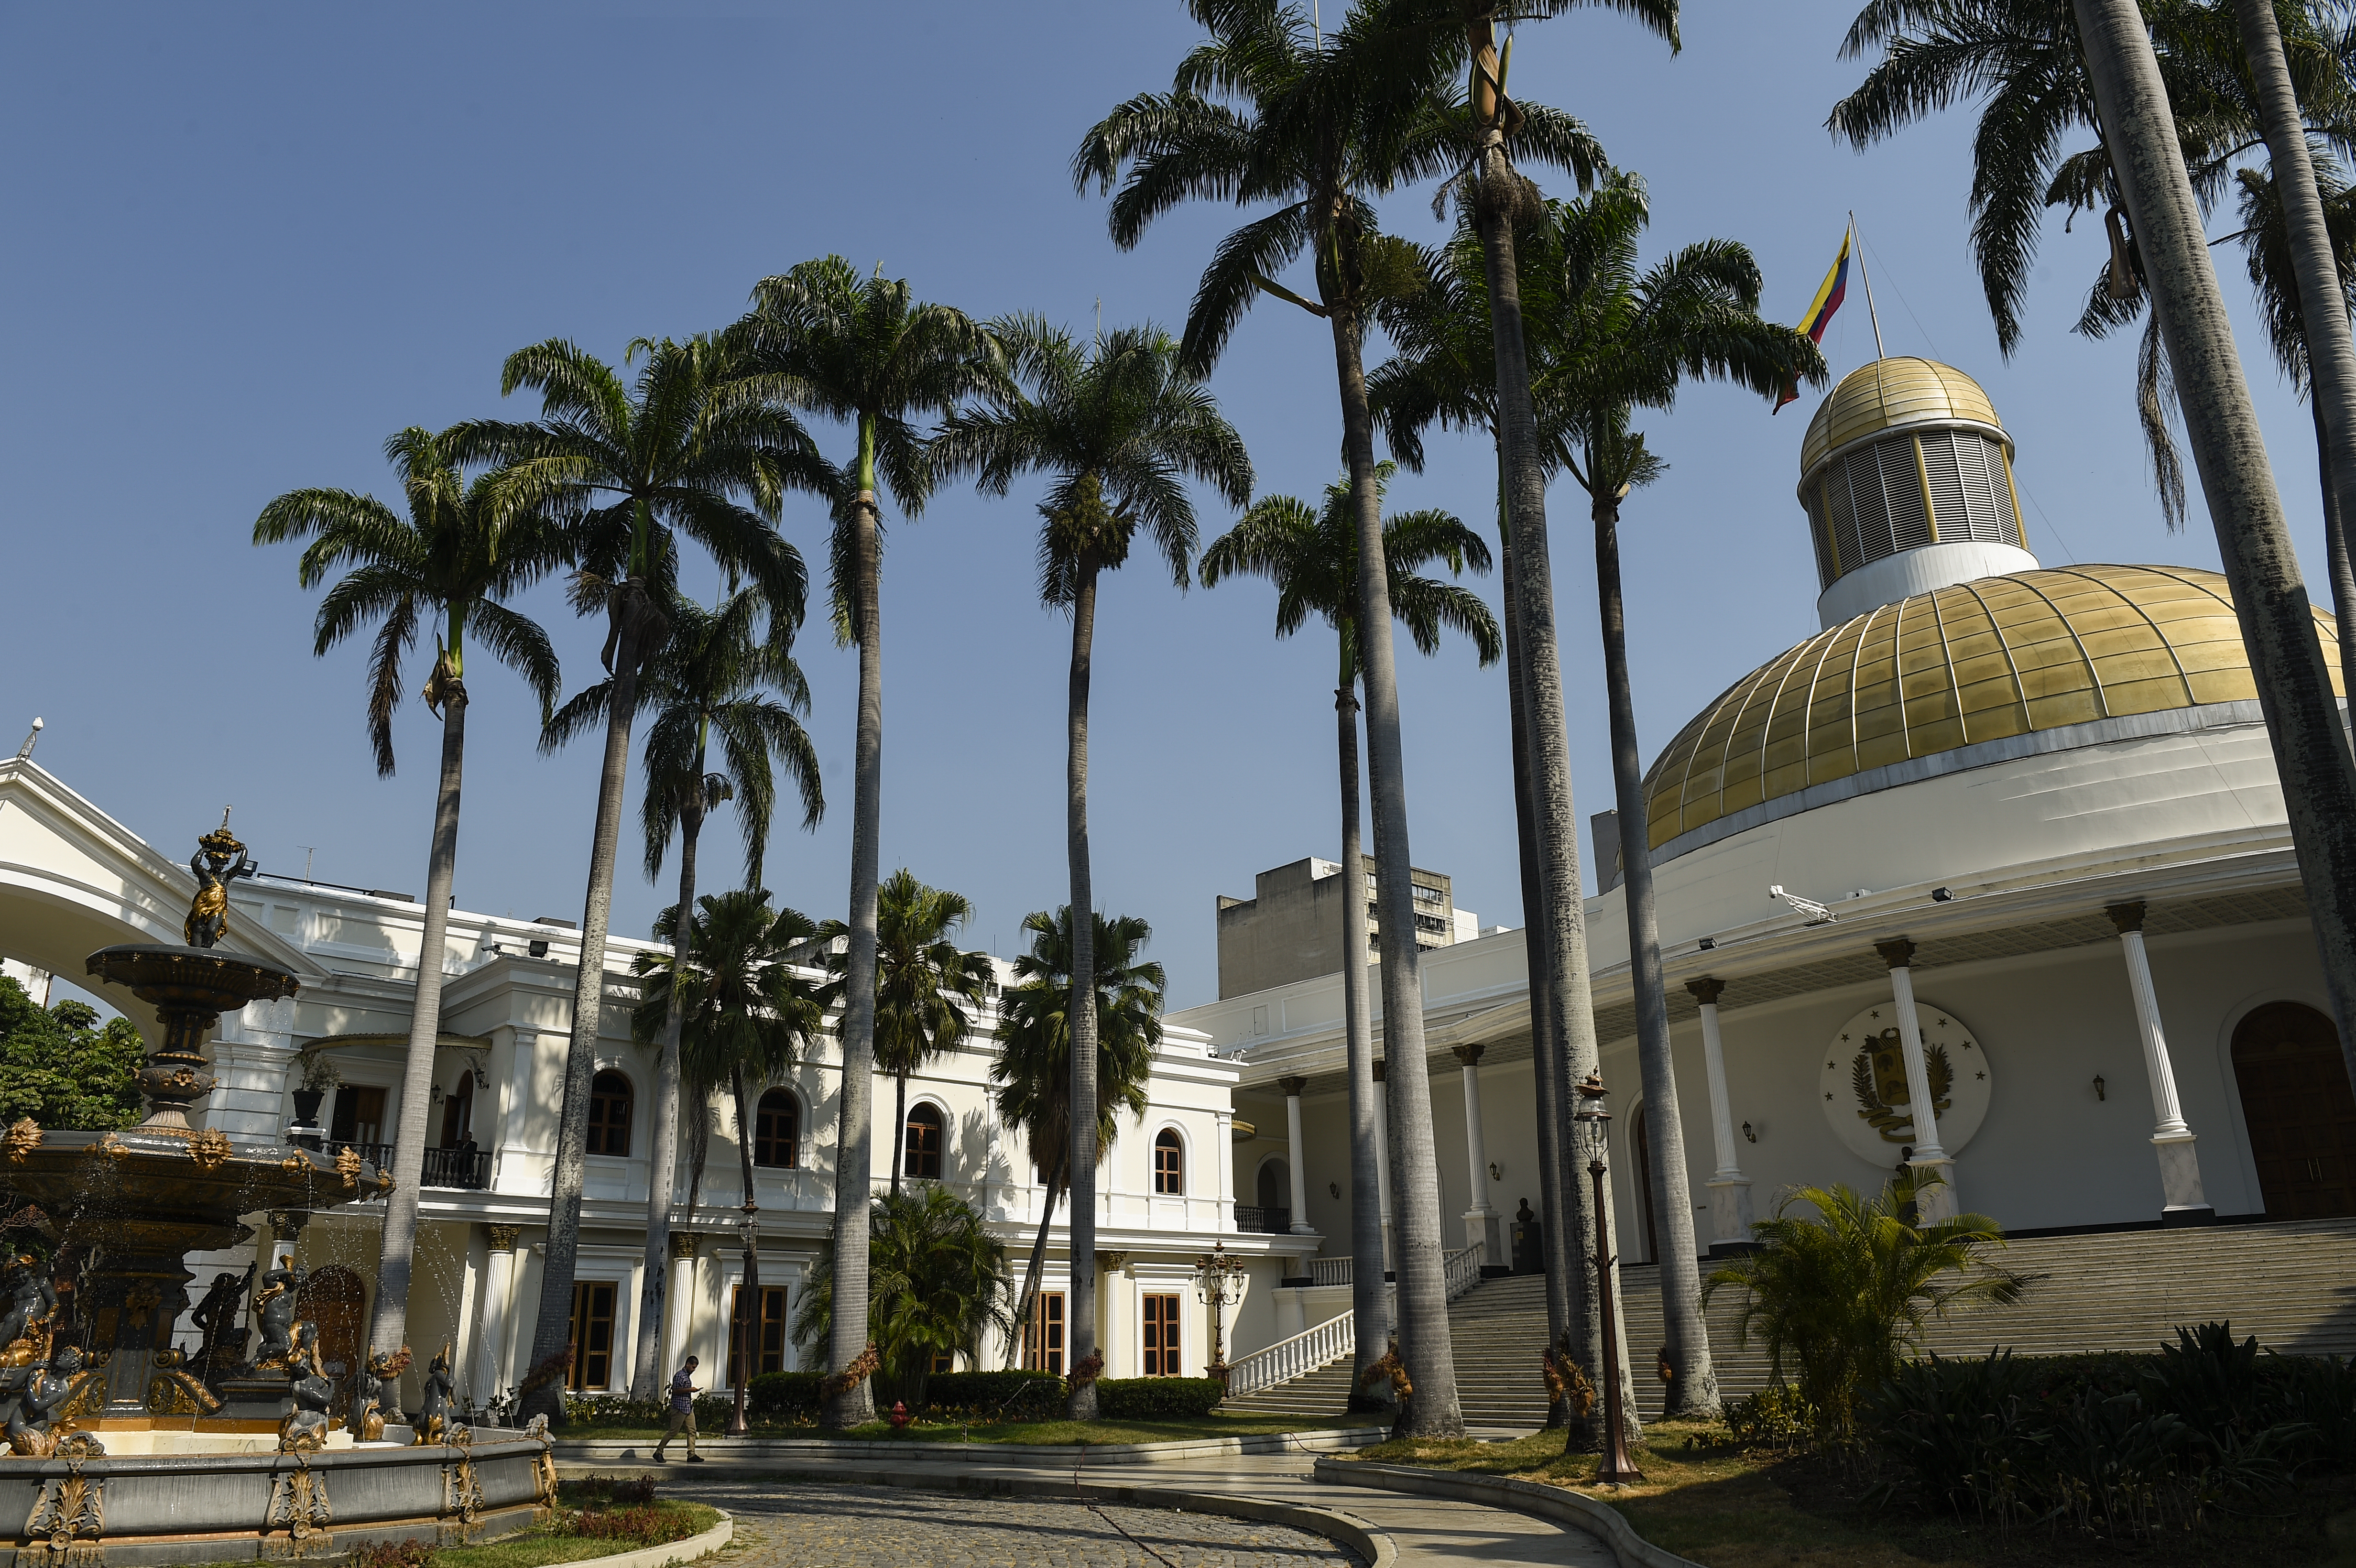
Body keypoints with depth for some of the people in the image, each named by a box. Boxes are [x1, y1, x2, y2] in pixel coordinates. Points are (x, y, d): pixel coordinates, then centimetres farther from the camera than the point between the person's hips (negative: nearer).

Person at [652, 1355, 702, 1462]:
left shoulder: (688, 1376, 17)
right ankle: (659, 1452, 6)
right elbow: (675, 1390, -20)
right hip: (680, 1408, -9)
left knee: (692, 1431, 2)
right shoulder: (680, 1375, -12)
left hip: (689, 1408, 9)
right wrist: (690, 1390, -19)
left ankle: (692, 1455, 2)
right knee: (673, 1431, -5)